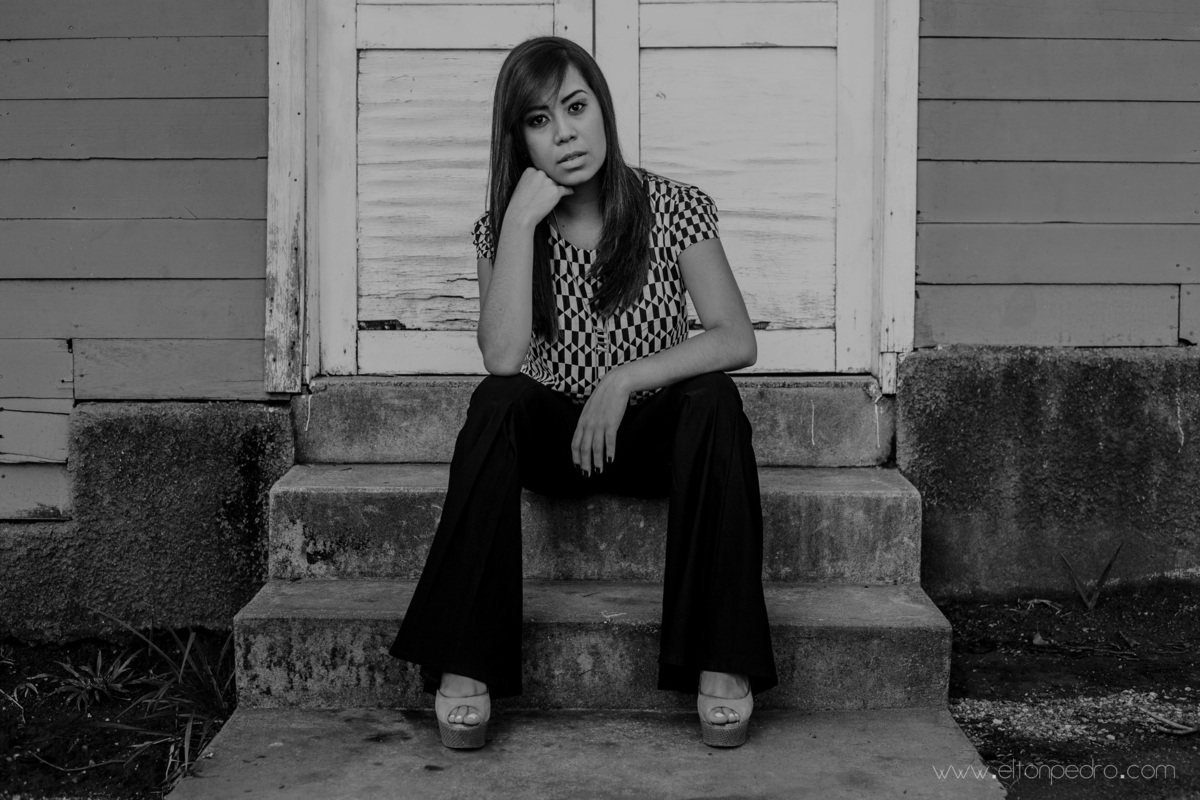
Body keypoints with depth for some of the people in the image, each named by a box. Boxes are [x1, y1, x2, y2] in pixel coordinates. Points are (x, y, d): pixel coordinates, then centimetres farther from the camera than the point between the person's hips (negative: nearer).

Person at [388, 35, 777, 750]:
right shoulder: (505, 227, -3)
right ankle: (463, 669, -35)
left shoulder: (675, 209, -6)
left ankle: (722, 665, -32)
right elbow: (504, 360, -20)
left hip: (651, 434, 0)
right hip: (551, 437, 1)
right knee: (497, 401, -31)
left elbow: (738, 341, -14)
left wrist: (626, 379, -26)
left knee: (715, 398, -32)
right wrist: (521, 218, -22)